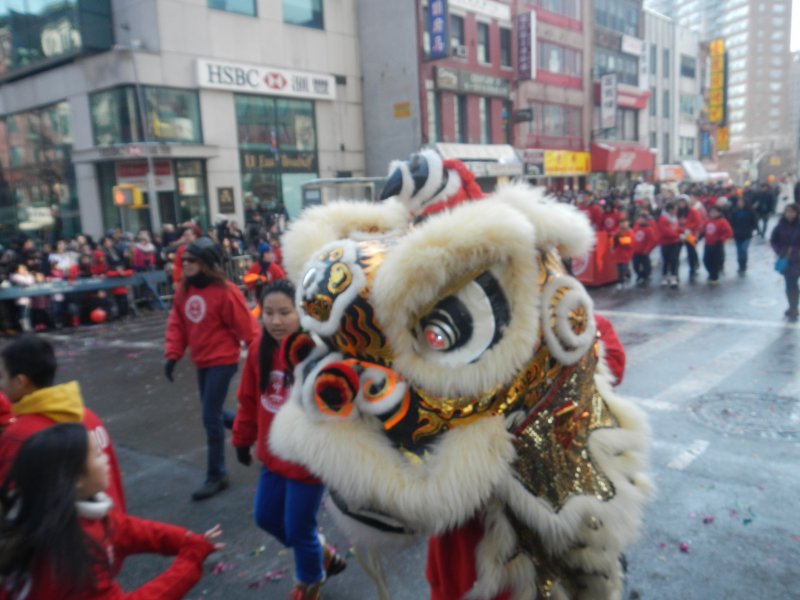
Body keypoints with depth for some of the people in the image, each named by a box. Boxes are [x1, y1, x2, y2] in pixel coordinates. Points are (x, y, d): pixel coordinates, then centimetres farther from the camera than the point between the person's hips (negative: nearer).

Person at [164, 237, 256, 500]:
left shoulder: (225, 291, -20)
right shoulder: (183, 290, 2)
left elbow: (245, 326, -17)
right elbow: (177, 323, 7)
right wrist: (172, 355, 0)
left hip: (222, 361, -8)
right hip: (201, 362, 8)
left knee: (211, 417, -6)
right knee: (213, 413, 18)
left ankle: (216, 476, 8)